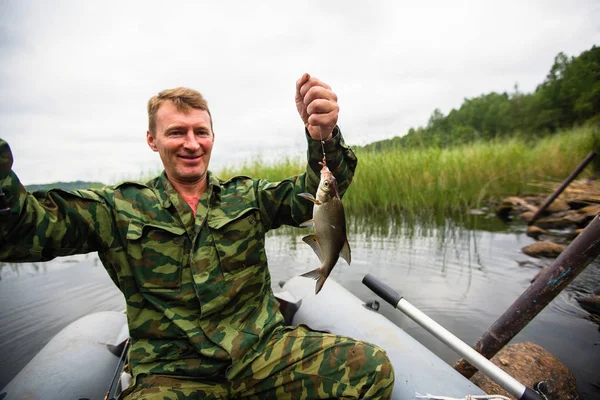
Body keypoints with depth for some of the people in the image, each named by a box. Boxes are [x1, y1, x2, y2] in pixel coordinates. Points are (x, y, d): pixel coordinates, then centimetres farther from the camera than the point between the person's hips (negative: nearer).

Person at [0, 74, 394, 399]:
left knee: (372, 367, -18)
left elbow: (312, 193, -6)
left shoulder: (247, 197, 6)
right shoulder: (119, 208, 2)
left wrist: (324, 136, -27)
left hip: (265, 352, 2)